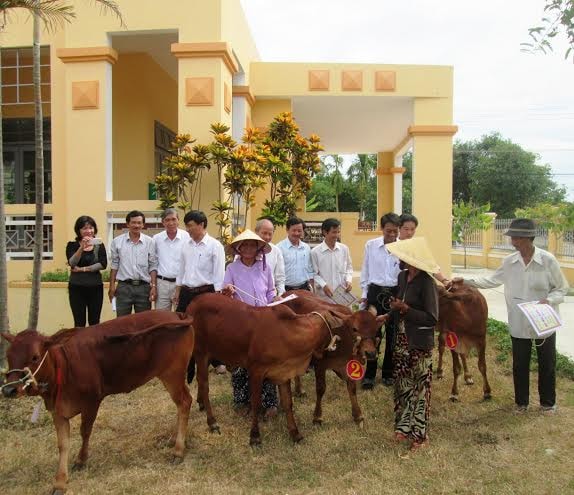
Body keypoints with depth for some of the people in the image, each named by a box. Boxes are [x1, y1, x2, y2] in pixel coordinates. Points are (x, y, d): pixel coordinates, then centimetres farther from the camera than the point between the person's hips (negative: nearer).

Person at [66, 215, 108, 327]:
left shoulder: (99, 245, 6)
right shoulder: (72, 245, 3)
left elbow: (103, 264, -7)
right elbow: (72, 263, -14)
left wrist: (82, 269, -12)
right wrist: (82, 247, -26)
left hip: (95, 287, 1)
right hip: (77, 288, -1)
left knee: (94, 322, 4)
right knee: (79, 323, 1)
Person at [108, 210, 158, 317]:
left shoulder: (150, 242, 0)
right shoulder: (117, 241, 1)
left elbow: (153, 266, 1)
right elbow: (114, 265, 7)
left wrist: (153, 286, -5)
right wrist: (112, 285, 4)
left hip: (144, 287, 0)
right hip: (124, 287, 0)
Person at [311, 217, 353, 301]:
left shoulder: (344, 249, 5)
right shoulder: (315, 252, -6)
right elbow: (314, 274, -3)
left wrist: (348, 280, -2)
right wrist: (323, 285, -16)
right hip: (324, 296, -3)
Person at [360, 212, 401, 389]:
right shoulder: (370, 245, -1)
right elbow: (365, 271, 7)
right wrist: (364, 294, 6)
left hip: (395, 293, 0)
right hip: (375, 292, 1)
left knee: (392, 334, 10)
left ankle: (388, 372, 28)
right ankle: (369, 374, 18)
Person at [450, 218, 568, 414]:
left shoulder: (548, 260, -14)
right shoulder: (509, 262, -4)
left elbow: (562, 288, -4)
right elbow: (491, 280, 9)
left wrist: (549, 300, -22)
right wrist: (465, 281, 2)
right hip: (519, 324, 2)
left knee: (547, 364, 14)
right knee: (519, 365, 14)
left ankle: (547, 402, 35)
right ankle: (521, 401, 33)